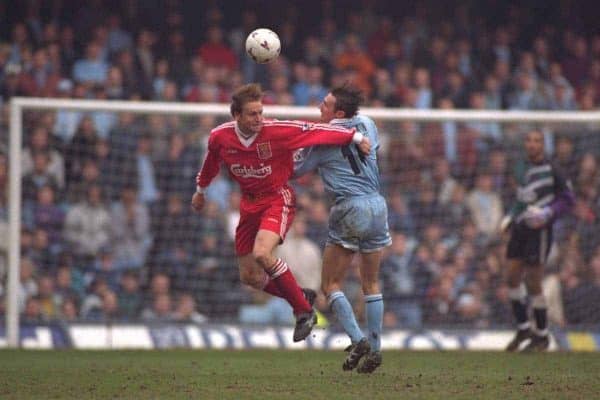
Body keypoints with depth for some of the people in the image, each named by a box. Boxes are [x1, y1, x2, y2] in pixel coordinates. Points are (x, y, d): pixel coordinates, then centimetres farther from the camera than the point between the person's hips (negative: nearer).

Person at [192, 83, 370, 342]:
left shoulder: (277, 131, -21)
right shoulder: (220, 138, -8)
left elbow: (314, 131, -16)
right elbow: (211, 162, 14)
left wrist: (355, 137, -18)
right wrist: (200, 190, 29)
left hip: (278, 199, -5)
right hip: (249, 203, 6)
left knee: (262, 254, -30)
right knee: (250, 277, 3)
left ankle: (304, 310, -15)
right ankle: (301, 299, 27)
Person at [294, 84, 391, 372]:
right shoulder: (367, 124, 7)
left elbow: (295, 170, 2)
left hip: (350, 208, -6)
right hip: (378, 205, 6)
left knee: (330, 284, 3)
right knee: (371, 284, 14)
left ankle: (358, 340, -11)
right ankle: (375, 348, 11)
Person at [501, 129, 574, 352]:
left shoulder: (551, 171, -9)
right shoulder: (525, 171, 12)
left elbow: (568, 199, -8)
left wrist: (547, 214, -19)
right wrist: (510, 217, 15)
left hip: (539, 231, -7)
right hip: (520, 229, 7)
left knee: (533, 284, -4)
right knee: (512, 278, 4)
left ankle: (542, 336, 9)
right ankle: (523, 329, 19)